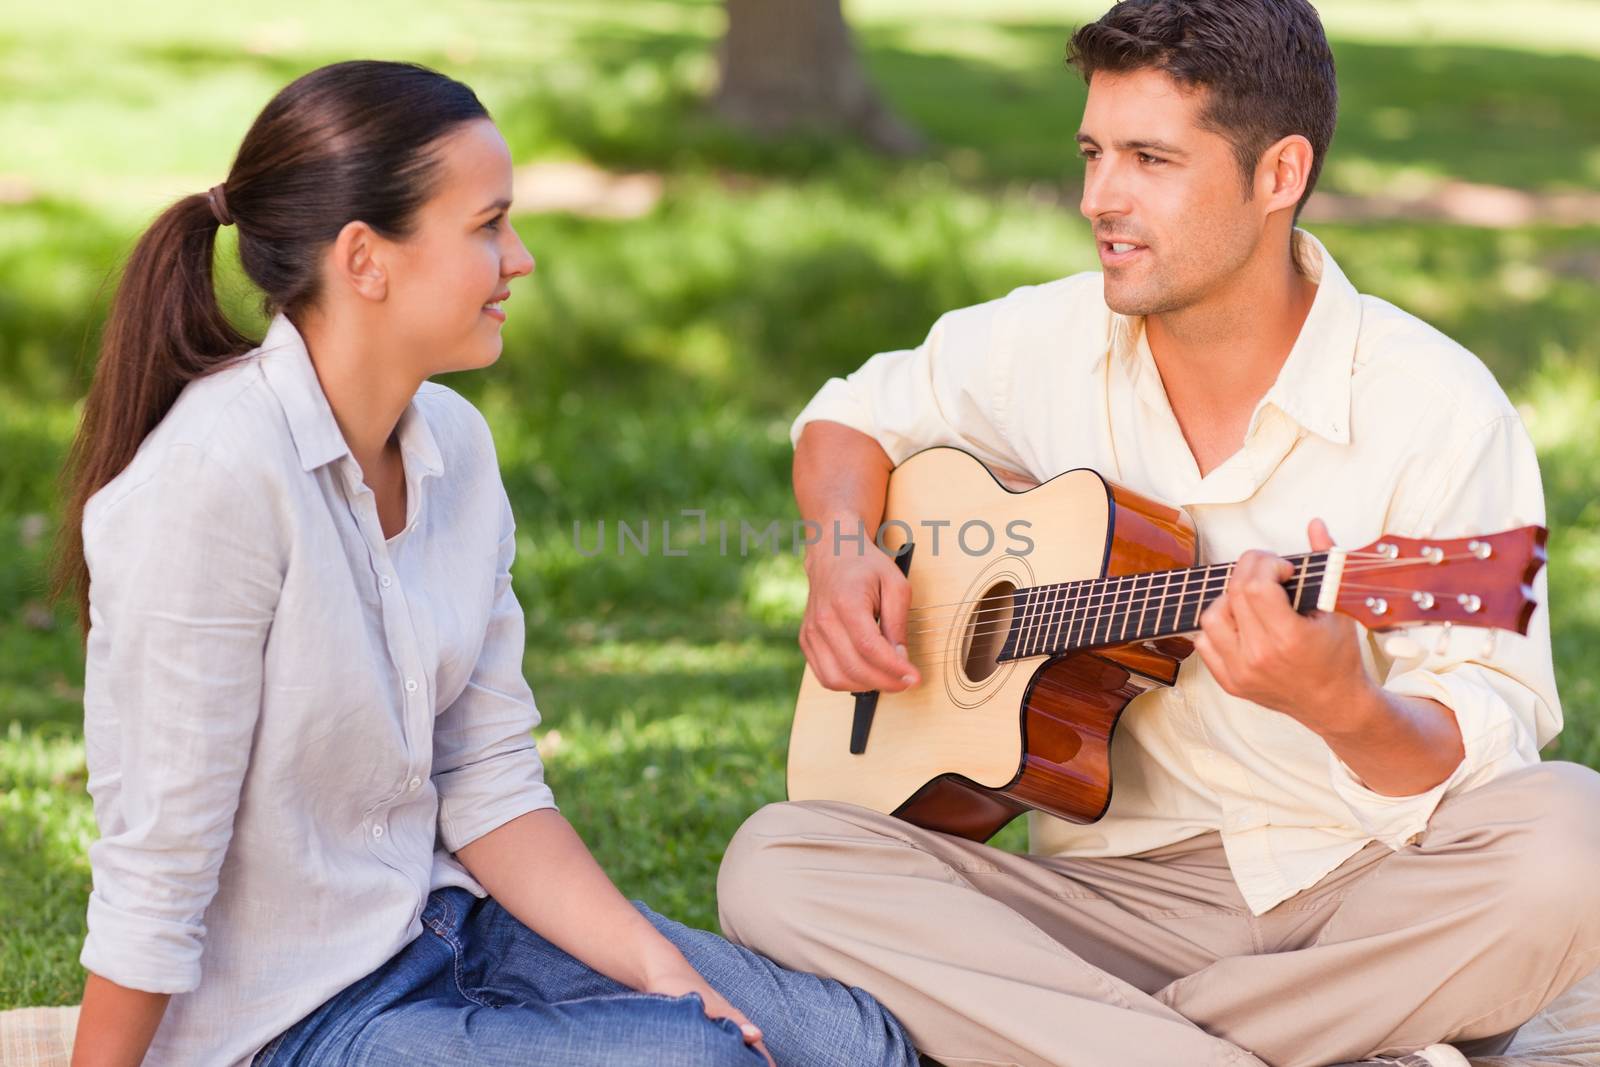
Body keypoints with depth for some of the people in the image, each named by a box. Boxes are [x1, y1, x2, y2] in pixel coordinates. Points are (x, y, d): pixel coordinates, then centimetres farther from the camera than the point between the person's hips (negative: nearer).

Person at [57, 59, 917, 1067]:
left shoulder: (454, 442, 2)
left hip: (447, 912, 7)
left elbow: (489, 784, 4)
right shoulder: (217, 479, -23)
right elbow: (155, 874, -21)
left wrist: (657, 966, -6)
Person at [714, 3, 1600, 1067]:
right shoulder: (1049, 343, 4)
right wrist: (842, 551, 1)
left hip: (1378, 903, -3)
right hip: (1119, 886, 4)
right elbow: (854, 416, 23)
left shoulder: (1438, 410, -10)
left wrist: (1341, 703, -35)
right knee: (774, 864, -21)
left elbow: (1490, 750, -13)